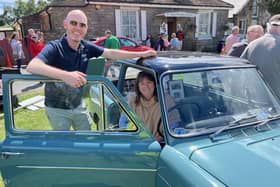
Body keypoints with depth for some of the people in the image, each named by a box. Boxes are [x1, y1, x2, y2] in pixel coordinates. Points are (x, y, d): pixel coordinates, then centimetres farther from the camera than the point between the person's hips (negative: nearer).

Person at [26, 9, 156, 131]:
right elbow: (32, 66, -39)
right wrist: (65, 75, -54)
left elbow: (111, 53, -1)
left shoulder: (86, 47, -6)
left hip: (78, 106, 5)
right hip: (57, 109, -5)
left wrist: (141, 54, -4)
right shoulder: (54, 47, -23)